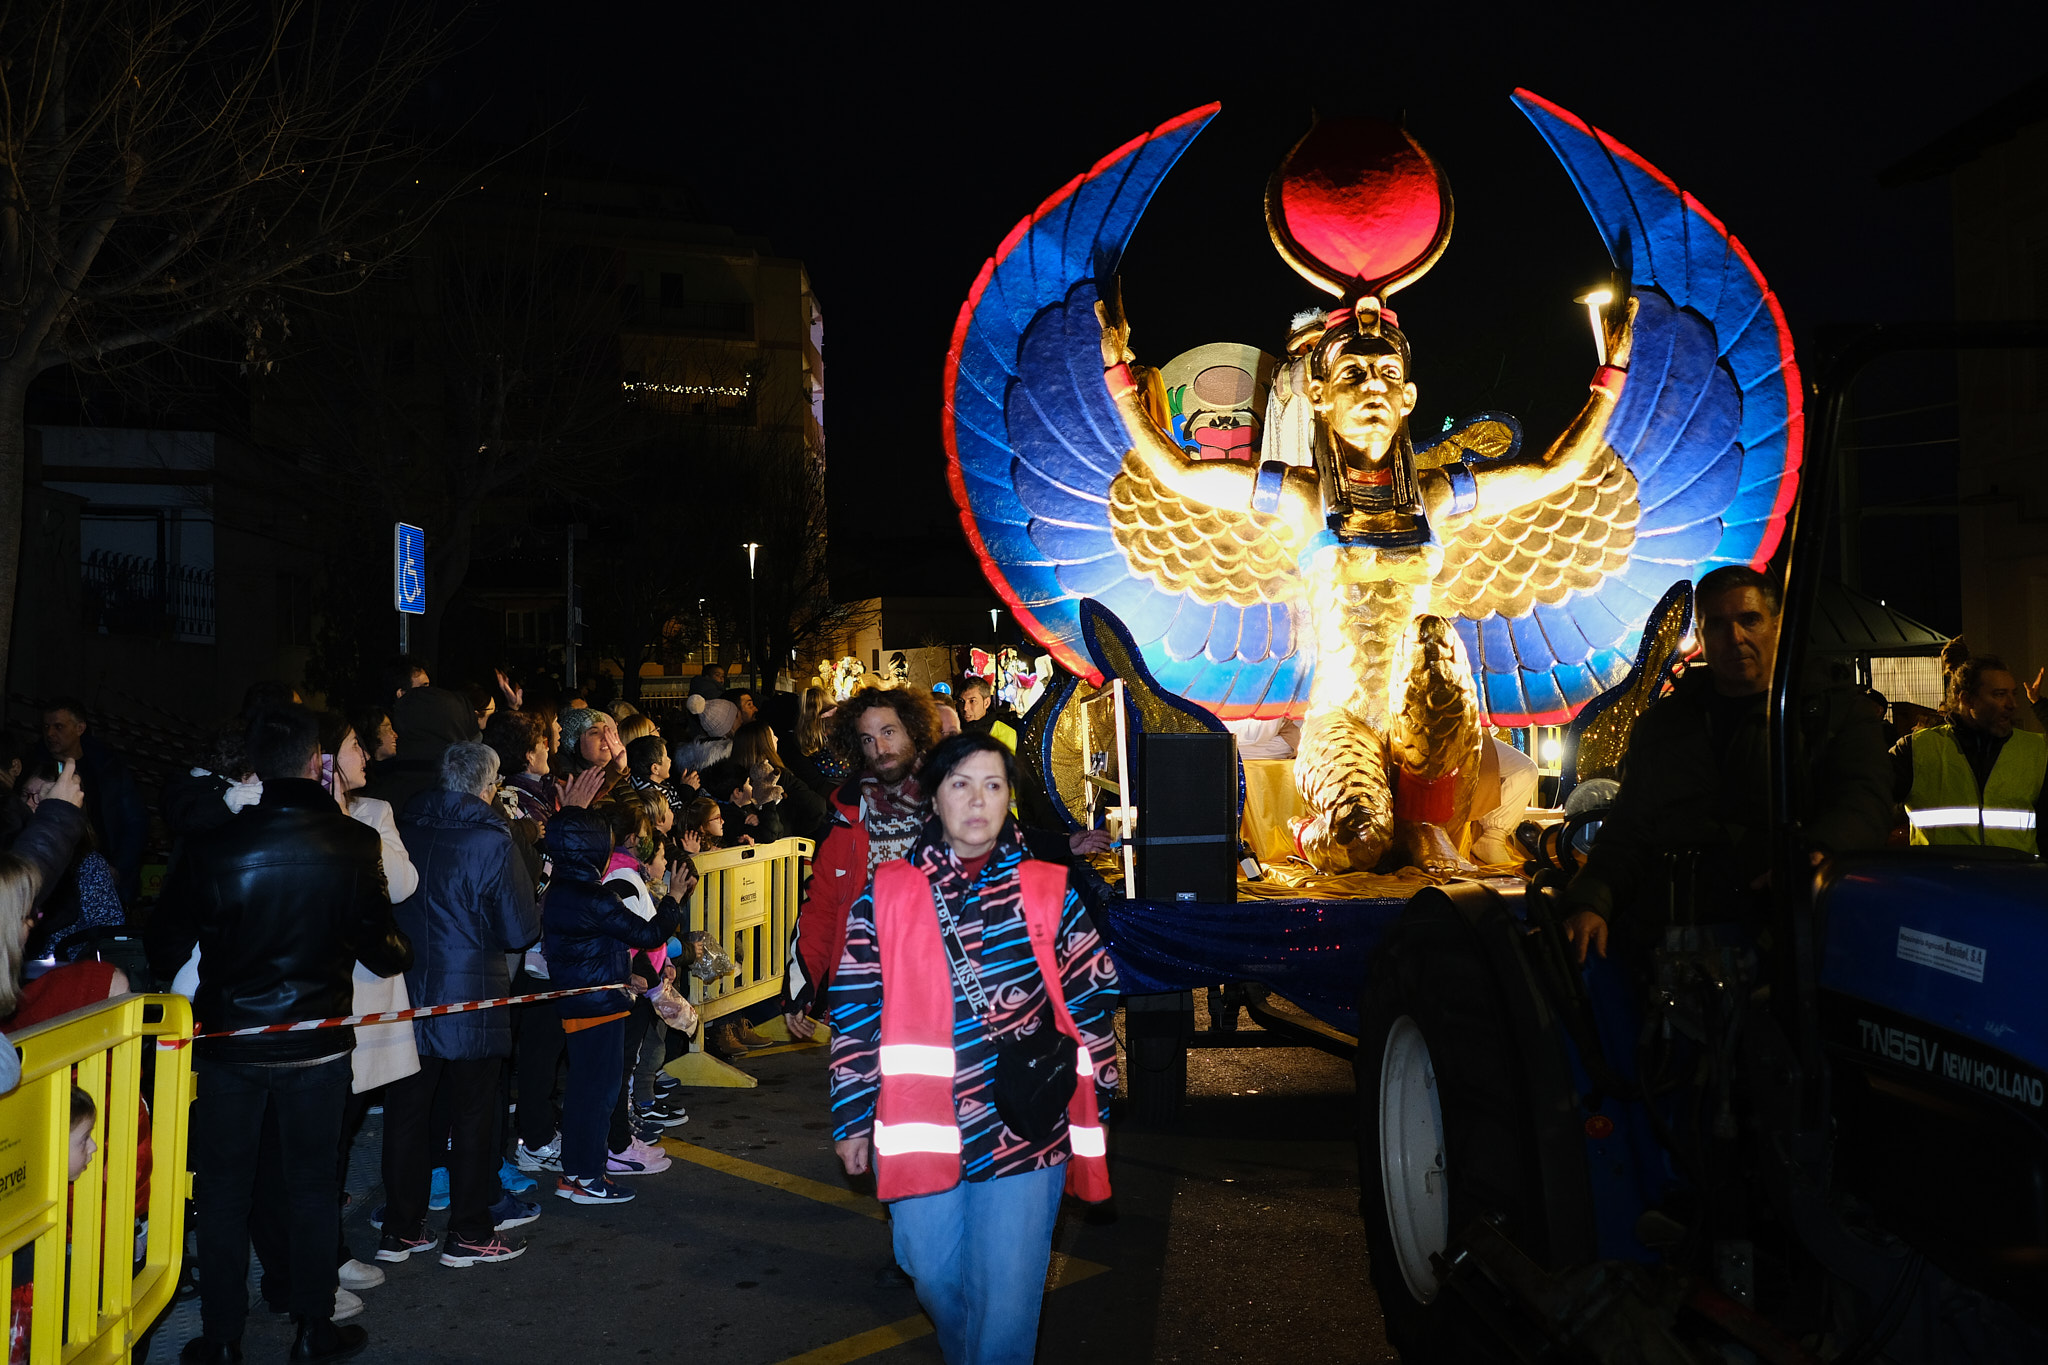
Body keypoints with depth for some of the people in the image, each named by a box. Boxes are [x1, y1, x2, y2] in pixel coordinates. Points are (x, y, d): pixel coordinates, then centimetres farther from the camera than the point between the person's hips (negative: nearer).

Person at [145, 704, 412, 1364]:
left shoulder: (212, 846, -14)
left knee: (224, 1191, 14)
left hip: (230, 1040, 0)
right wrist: (405, 951, 16)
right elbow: (382, 950, -7)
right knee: (314, 1185, 15)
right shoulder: (353, 844, -14)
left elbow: (165, 949, -4)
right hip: (318, 1044, 0)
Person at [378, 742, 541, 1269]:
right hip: (472, 1001, -4)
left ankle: (401, 1229, 23)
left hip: (406, 1000, 4)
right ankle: (469, 1234, 15)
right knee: (473, 1116, 7)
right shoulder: (493, 842, -14)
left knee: (405, 1112, 13)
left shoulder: (403, 830, -1)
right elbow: (521, 931, -11)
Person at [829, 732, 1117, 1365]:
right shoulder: (885, 893, 2)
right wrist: (851, 1118, 5)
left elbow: (1091, 998, 5)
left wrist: (1090, 1107, 4)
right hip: (922, 1126, 1)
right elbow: (855, 1010, 5)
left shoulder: (1049, 891, 2)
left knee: (1007, 1295, 3)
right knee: (935, 1276, 15)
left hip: (1025, 1128, -1)